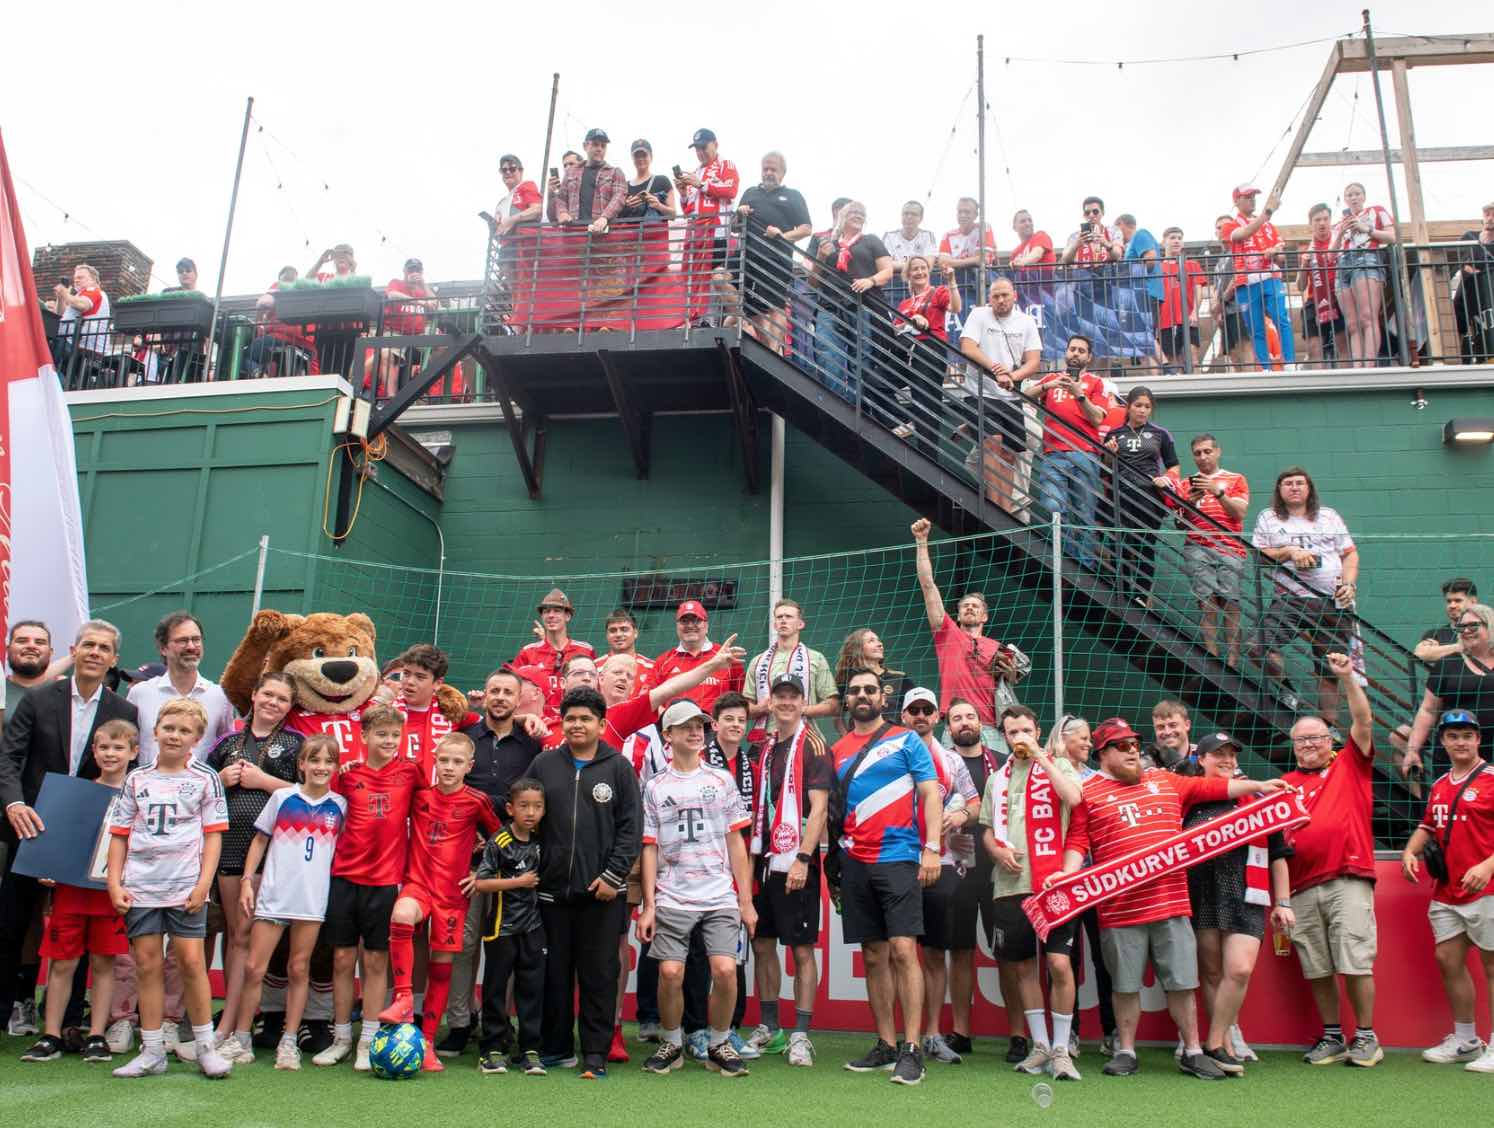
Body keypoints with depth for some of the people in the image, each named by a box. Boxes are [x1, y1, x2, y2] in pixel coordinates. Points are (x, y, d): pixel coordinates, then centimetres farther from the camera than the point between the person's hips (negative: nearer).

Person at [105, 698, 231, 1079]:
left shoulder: (205, 779, 3)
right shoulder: (137, 779, 10)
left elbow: (213, 834, 0)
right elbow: (119, 834, 11)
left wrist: (203, 883, -9)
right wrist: (114, 883, 2)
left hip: (185, 886, -3)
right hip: (140, 886, 3)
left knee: (191, 961, -4)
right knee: (147, 964, 5)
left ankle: (206, 1047, 7)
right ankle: (152, 1051, 15)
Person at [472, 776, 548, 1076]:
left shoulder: (539, 842, 6)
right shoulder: (498, 843, -11)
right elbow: (481, 883, -18)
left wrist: (536, 884, 7)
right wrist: (519, 882, -15)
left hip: (532, 927, 5)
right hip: (501, 926, -4)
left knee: (532, 989, 6)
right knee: (495, 989, 6)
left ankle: (529, 1049, 14)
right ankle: (493, 1049, 16)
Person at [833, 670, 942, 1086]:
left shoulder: (906, 740, 2)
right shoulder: (837, 751, 13)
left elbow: (930, 794, -2)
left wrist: (932, 848, -12)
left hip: (898, 858, -4)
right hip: (855, 863, 5)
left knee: (903, 951, -11)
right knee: (873, 956, 9)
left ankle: (911, 1049, -7)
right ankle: (885, 1045, 17)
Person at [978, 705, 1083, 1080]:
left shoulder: (1058, 765, 6)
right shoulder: (997, 778, 17)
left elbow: (1074, 798, -15)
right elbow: (987, 830, 20)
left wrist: (1039, 755, -12)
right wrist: (998, 852, -1)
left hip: (1053, 882, -4)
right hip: (1010, 885, 4)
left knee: (1059, 963, -9)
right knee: (1021, 966, 9)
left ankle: (1061, 1049, 3)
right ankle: (1039, 1045, 21)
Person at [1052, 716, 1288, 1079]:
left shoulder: (1166, 782, 15)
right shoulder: (1088, 793, 2)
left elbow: (1212, 788, 18)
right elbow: (1077, 843, -2)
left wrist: (1257, 785, 13)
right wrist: (1067, 877, -17)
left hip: (1171, 902, 3)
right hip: (1119, 909, -3)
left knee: (1182, 982, 8)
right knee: (1125, 985, 8)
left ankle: (1193, 1052, 20)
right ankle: (1125, 1052, 20)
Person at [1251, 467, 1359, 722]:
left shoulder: (1329, 516, 18)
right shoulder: (1268, 518, 13)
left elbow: (1351, 554, 14)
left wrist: (1349, 584, -2)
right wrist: (1289, 552, -10)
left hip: (1335, 600, 2)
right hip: (1291, 595, -2)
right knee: (1263, 646, -25)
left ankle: (1330, 722, 13)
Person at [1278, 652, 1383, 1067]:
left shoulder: (1350, 764, 10)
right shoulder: (1286, 783, 15)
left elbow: (1363, 721, -1)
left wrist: (1347, 677, -8)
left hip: (1348, 880, -3)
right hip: (1303, 887, 3)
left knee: (1355, 963, -4)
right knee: (1317, 969, 6)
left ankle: (1365, 1037, 10)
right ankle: (1332, 1037, 18)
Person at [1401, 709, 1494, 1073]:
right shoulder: (1440, 786, 15)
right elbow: (1428, 826, 25)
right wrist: (1410, 852, 8)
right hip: (1446, 891, 7)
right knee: (1448, 960, 9)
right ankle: (1465, 1041, 21)